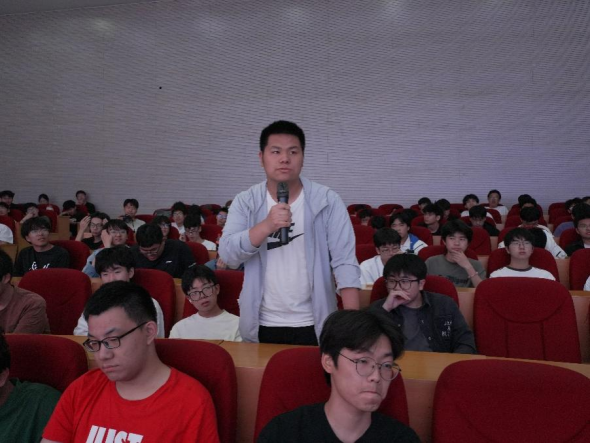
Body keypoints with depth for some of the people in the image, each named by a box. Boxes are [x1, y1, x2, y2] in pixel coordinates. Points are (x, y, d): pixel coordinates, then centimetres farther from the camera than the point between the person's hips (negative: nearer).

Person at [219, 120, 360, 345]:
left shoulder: (328, 201, -7)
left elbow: (345, 262, -9)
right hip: (261, 326, 2)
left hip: (313, 325, -1)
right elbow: (228, 255, -12)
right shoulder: (245, 202, -2)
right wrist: (267, 225, -27)